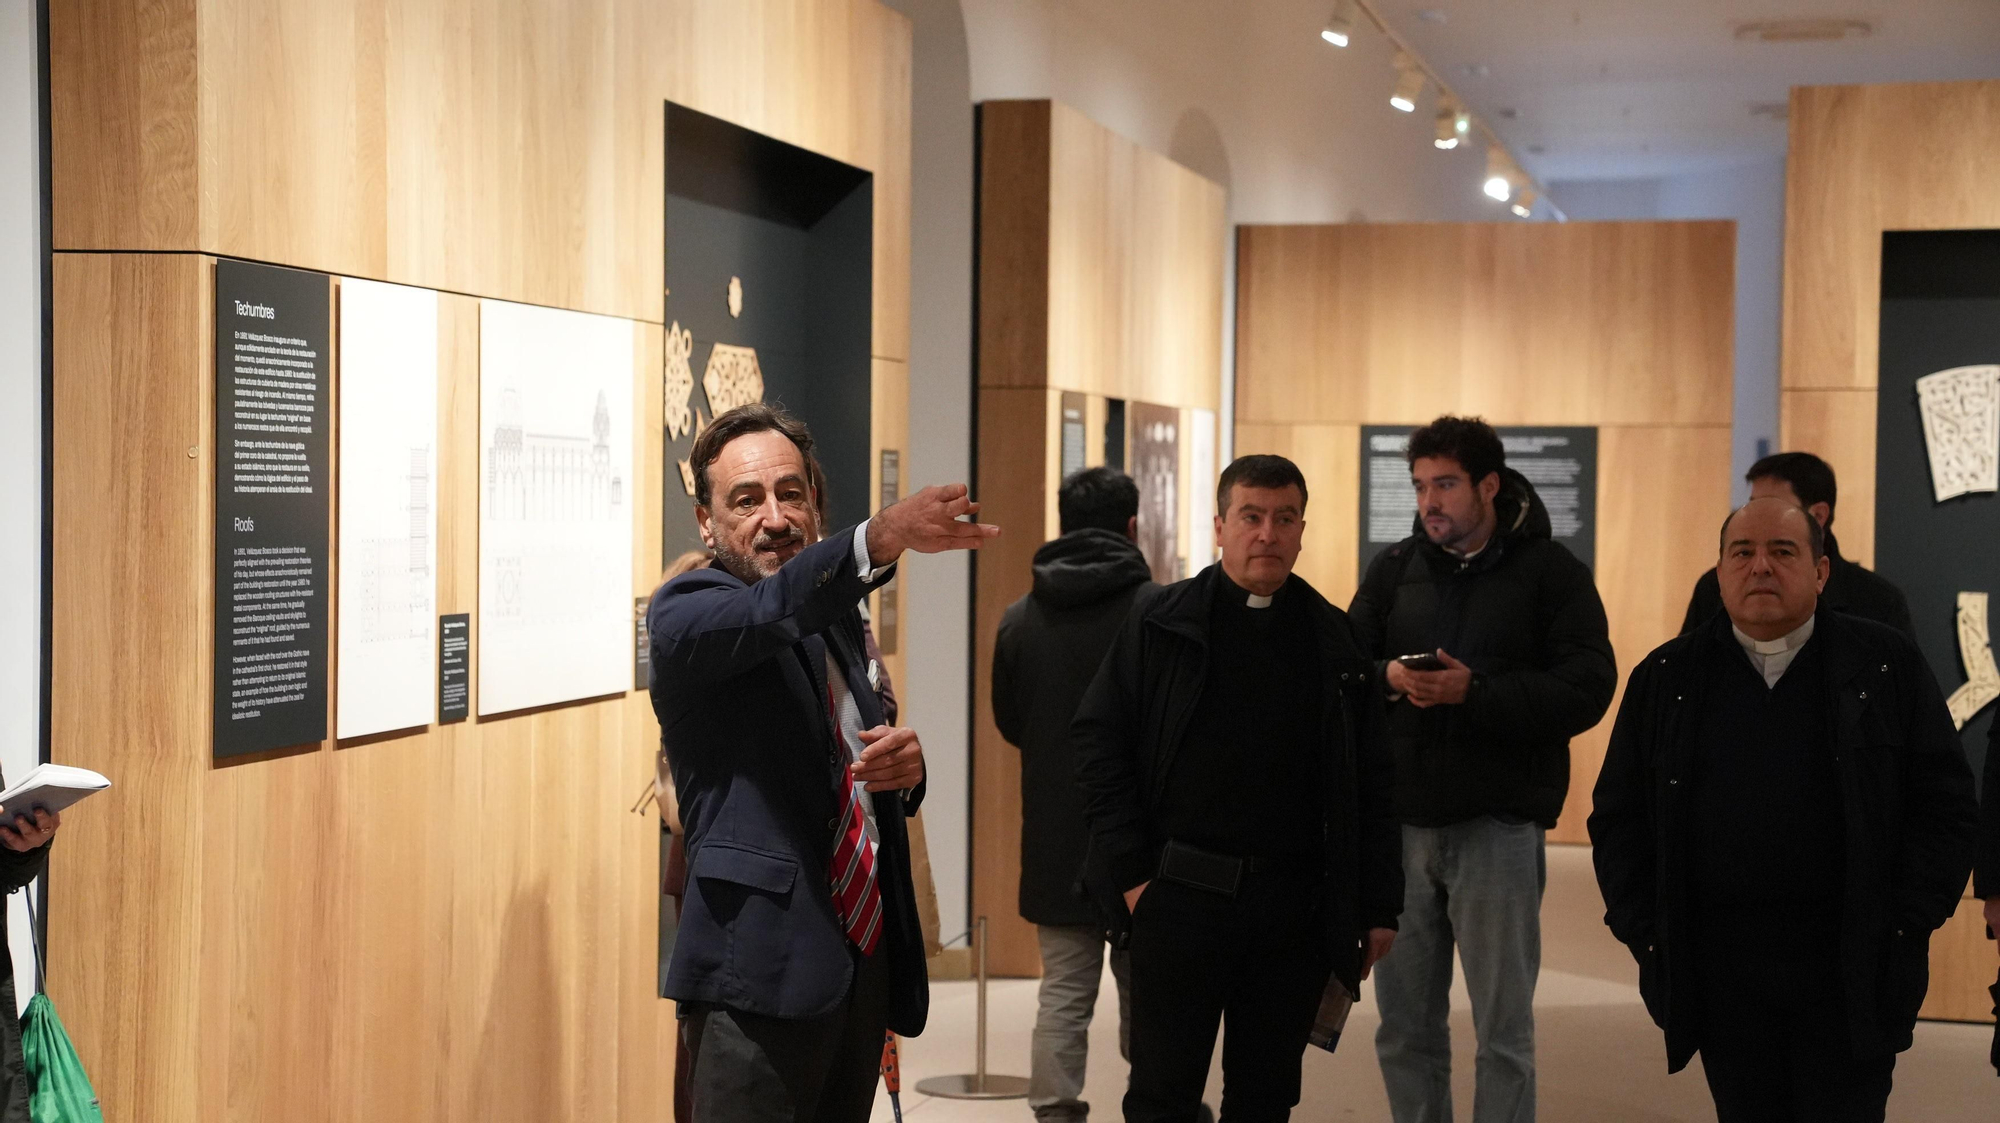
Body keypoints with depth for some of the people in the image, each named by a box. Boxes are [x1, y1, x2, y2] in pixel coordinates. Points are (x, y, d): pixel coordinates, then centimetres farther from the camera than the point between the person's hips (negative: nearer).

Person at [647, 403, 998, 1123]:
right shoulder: (684, 615, -5)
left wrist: (905, 767, -1)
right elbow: (771, 609, -28)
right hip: (761, 969, -7)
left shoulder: (835, 624, 17)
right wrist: (881, 538, -46)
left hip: (865, 957, 7)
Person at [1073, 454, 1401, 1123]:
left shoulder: (1334, 640, 7)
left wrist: (1379, 906, 4)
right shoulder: (1160, 625, 0)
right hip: (1181, 896, -2)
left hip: (1296, 907, 2)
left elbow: (1371, 784, 7)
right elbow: (1098, 741, -1)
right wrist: (1132, 872, -7)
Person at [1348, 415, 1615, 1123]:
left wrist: (1475, 691, -22)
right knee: (1404, 1027, 11)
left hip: (1497, 825, -4)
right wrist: (1385, 678, -16)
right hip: (1399, 822, 4)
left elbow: (1588, 689, -12)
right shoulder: (1396, 568, 10)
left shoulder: (1551, 572, -2)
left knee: (1503, 1031, 4)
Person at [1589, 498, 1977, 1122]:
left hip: (1852, 973, -2)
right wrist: (1646, 932, 0)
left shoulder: (1887, 666, 3)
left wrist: (1904, 925, -6)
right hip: (1720, 973, 2)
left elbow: (1946, 805, 2)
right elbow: (1617, 817, 9)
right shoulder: (1665, 679, 8)